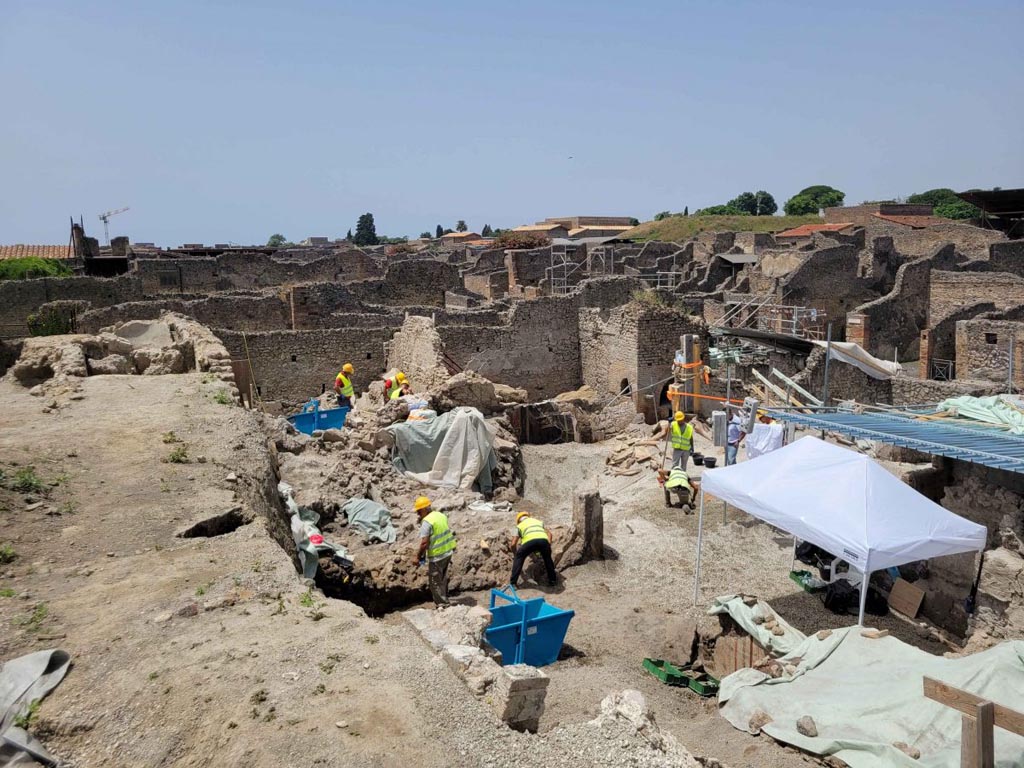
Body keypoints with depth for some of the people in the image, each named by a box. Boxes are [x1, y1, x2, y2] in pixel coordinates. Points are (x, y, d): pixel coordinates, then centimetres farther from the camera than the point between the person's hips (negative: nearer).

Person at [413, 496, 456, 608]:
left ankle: (442, 604, 11)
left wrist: (418, 556, -12)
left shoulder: (427, 522, -20)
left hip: (436, 556, -8)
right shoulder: (441, 515, 5)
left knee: (435, 581, 6)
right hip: (448, 552, 8)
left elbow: (424, 543, -23)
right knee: (443, 579, 22)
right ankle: (444, 600, 34)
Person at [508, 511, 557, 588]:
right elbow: (549, 533, 30)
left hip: (529, 541, -2)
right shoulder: (538, 521, 42)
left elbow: (513, 544, 27)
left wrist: (516, 552, 45)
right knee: (547, 558, 31)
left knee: (518, 558, 22)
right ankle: (552, 580, 36)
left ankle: (513, 583, 18)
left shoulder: (519, 526, 34)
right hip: (543, 539, 2)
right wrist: (548, 546, 32)